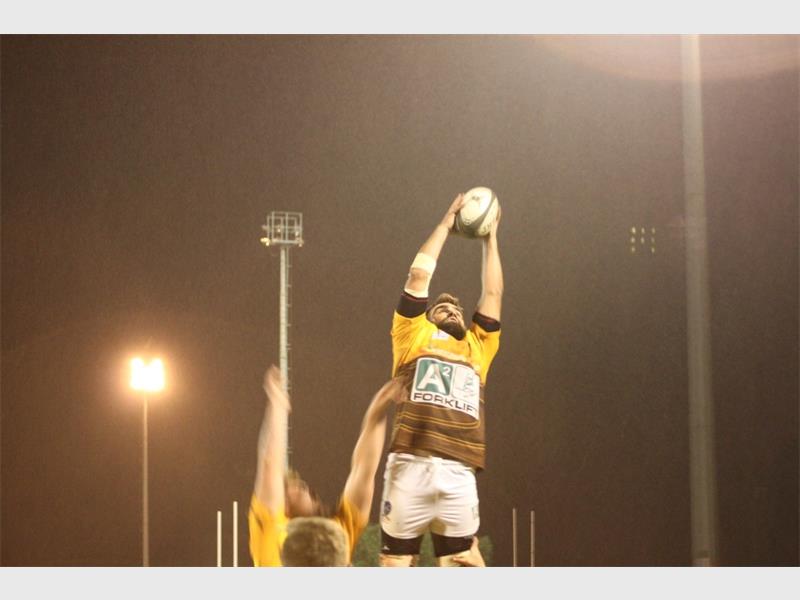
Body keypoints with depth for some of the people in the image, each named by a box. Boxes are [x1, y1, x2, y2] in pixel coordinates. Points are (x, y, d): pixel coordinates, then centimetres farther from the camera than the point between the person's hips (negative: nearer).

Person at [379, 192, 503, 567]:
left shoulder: (477, 347, 25)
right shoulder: (414, 338, 17)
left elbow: (493, 294, 26)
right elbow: (419, 276, 14)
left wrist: (490, 238, 32)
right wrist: (445, 225, 22)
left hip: (458, 475, 3)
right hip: (410, 468, -3)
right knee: (393, 568, -2)